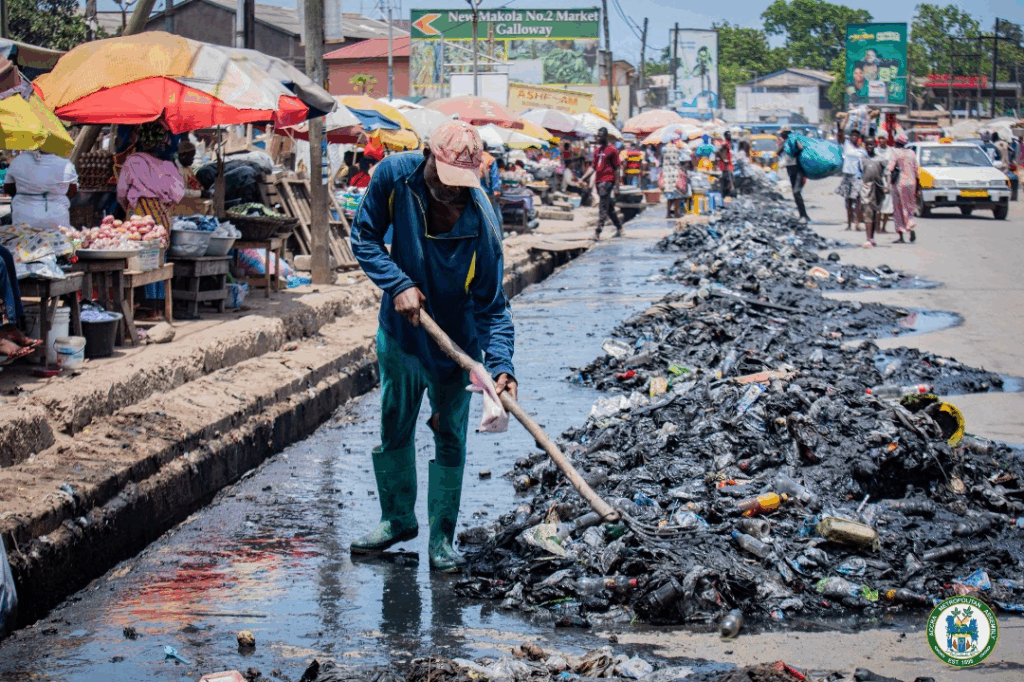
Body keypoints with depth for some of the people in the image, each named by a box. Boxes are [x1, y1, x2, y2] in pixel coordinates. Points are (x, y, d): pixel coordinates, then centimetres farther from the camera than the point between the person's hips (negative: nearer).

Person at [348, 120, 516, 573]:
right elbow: (364, 238, -8)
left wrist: (500, 366, -36)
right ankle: (398, 520, 35)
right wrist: (398, 284, -23)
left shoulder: (481, 224, -29)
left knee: (450, 438, 2)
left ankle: (442, 540, 16)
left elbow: (492, 306, -23)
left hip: (456, 343, -3)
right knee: (394, 428, 16)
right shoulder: (395, 175, -21)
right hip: (399, 334, 3)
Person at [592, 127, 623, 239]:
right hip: (599, 181, 7)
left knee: (603, 207, -13)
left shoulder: (612, 150, -5)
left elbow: (616, 169, -6)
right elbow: (594, 167, 18)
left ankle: (598, 231, -18)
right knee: (610, 207, 14)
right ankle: (619, 228, 25)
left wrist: (617, 184, -11)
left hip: (608, 181, -7)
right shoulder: (597, 151, 16)